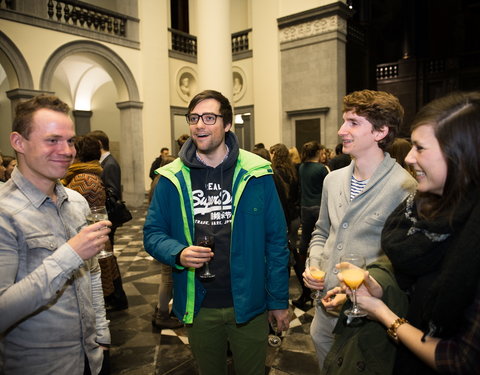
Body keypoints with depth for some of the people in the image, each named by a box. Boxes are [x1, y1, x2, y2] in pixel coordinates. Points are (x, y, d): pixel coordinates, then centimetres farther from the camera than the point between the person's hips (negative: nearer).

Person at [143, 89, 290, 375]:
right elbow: (153, 232, 1)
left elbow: (276, 240, -5)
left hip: (248, 304, -1)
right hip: (198, 307, 2)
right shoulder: (173, 179, -4)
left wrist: (279, 301, -4)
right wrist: (178, 254, -20)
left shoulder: (255, 174, -8)